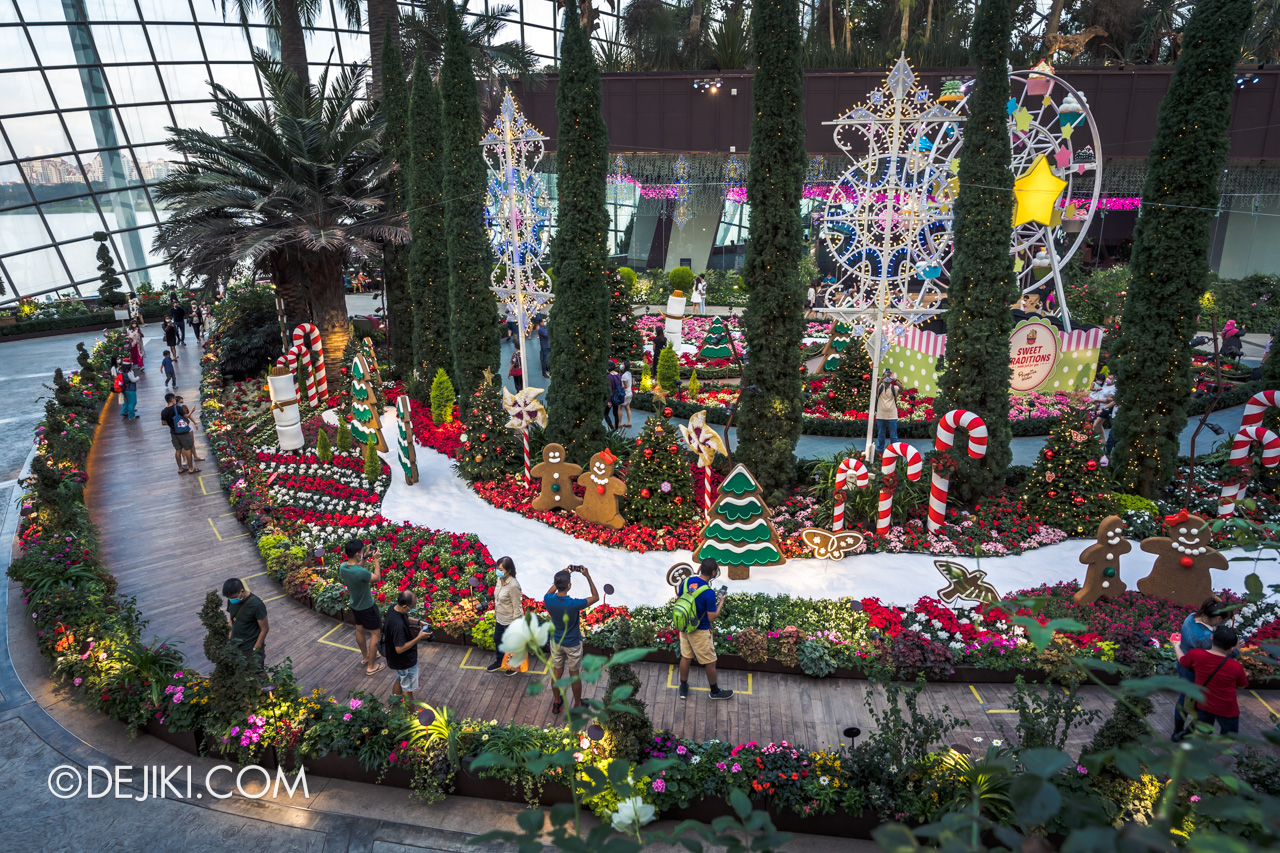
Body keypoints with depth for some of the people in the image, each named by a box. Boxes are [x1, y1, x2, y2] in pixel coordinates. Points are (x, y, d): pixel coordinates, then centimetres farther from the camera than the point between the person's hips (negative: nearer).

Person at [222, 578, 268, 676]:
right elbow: (232, 619, 9)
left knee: (258, 674, 12)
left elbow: (264, 629, -19)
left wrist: (255, 650, -15)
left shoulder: (256, 605, -28)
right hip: (235, 645, 6)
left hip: (251, 647, -6)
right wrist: (230, 637, 6)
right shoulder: (232, 600, -10)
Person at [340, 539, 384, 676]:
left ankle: (365, 656, 46)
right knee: (375, 633, 10)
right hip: (366, 607, -8)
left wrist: (364, 557, -1)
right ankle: (371, 666, 18)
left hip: (354, 605, 8)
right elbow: (377, 578, -18)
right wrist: (376, 560, -14)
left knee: (359, 630, 25)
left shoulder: (343, 567, -14)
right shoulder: (361, 572, -38)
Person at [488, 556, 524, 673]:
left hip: (510, 621, -8)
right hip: (500, 619, 8)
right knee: (497, 639, 27)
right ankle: (499, 662, 52)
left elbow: (517, 607, -24)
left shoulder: (513, 586, -32)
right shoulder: (500, 580, -7)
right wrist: (495, 611, 19)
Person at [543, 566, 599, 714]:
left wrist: (565, 574, 0)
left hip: (556, 642, 4)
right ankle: (577, 704, 37)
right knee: (574, 674, 17)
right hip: (573, 644, -3)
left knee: (557, 672, 22)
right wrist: (587, 576, -19)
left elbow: (550, 592, 5)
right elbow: (596, 597, -18)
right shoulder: (574, 604, -34)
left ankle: (557, 702, 41)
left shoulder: (548, 600, -23)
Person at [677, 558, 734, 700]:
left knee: (685, 657, 21)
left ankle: (683, 689, 35)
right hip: (700, 632, -6)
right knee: (710, 662, 14)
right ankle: (715, 691, 32)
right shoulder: (709, 593, -27)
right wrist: (720, 603, -7)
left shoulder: (687, 581, -9)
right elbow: (712, 618, -20)